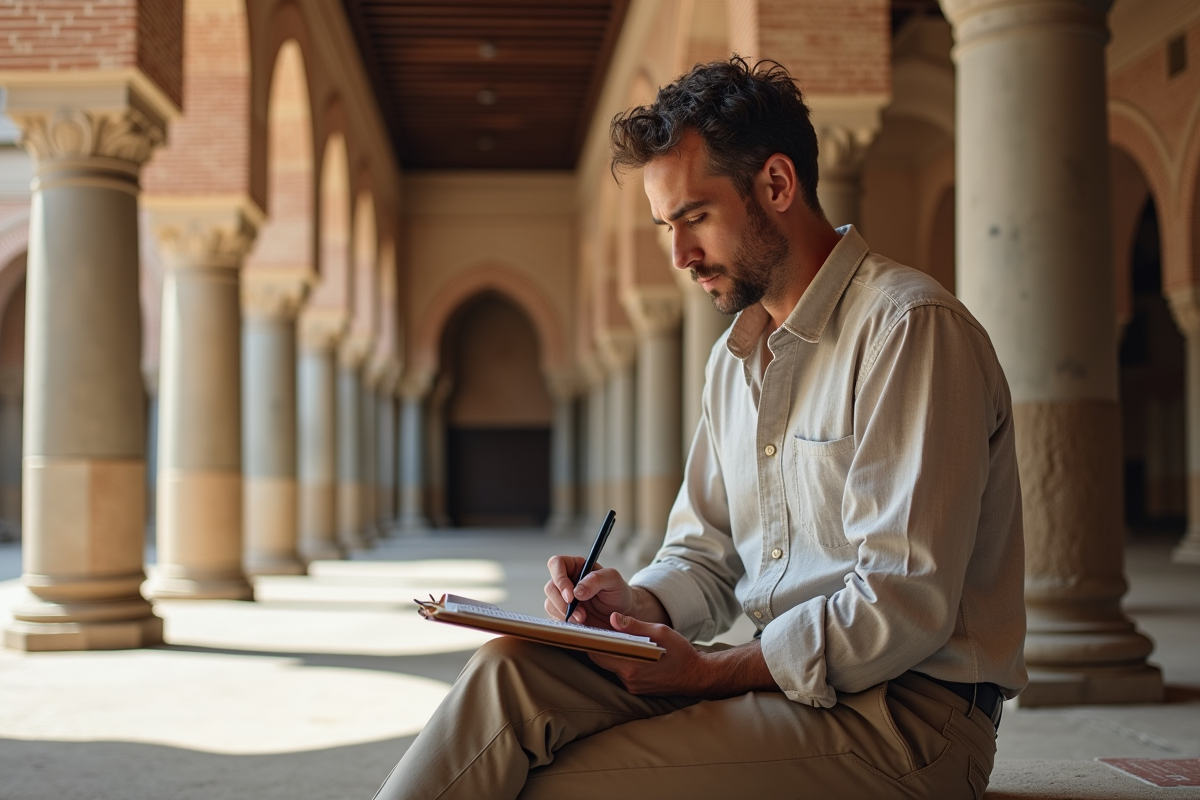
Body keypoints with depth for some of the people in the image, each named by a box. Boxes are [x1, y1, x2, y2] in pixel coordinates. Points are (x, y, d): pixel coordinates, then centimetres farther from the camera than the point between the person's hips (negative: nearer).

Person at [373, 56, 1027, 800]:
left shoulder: (909, 328, -14)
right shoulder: (734, 357, 16)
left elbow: (904, 607, -20)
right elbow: (705, 557, 18)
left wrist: (709, 670, -18)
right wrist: (637, 604, -4)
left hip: (905, 714, -7)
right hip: (775, 676, 7)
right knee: (511, 669, -17)